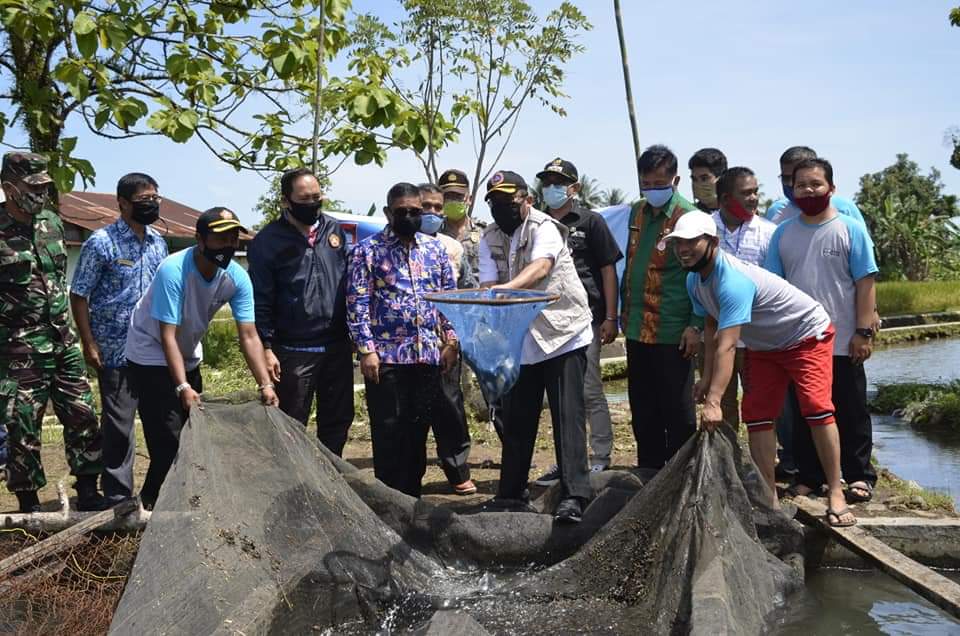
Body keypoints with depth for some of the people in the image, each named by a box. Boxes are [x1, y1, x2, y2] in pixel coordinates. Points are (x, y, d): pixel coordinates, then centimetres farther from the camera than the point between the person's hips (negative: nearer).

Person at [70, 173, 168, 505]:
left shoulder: (158, 242, 8)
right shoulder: (101, 242, -10)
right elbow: (79, 295, -8)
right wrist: (89, 344, -12)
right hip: (117, 351, -5)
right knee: (119, 424, 2)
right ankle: (118, 496, 14)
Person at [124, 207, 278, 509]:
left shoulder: (237, 278, -16)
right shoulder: (174, 271, -31)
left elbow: (249, 336, -18)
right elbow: (167, 336, -32)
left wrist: (265, 384, -28)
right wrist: (182, 387, -40)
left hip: (189, 357, 6)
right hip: (151, 356, -6)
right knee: (169, 440, -13)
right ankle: (152, 504, 2)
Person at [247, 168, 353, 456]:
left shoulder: (334, 230, 8)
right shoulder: (267, 241, -6)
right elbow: (261, 302, -7)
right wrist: (266, 348, -12)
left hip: (337, 346, 5)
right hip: (294, 351, -4)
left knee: (339, 421, 12)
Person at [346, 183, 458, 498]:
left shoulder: (435, 247, 12)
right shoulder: (367, 250, -1)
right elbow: (357, 303, -5)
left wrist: (451, 341, 6)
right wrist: (366, 350, -12)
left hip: (429, 354, 4)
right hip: (386, 356, -4)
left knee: (418, 429, 10)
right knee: (388, 431, 1)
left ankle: (412, 493, 21)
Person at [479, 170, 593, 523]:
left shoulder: (544, 227, -13)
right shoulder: (490, 238, 5)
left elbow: (541, 267, -33)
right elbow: (487, 284, -4)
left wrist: (507, 288, -50)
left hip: (563, 334, -6)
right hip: (518, 340, 6)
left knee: (568, 418, -9)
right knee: (516, 420, 11)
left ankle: (574, 495, -8)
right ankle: (511, 491, 24)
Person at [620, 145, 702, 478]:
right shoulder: (638, 212, 10)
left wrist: (696, 326, -15)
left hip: (673, 334, -7)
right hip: (637, 329, 7)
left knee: (677, 412, 4)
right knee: (643, 410, 15)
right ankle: (648, 473, 26)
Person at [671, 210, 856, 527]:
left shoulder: (733, 280, -37)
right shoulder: (694, 280, -8)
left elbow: (726, 347, -43)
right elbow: (712, 328, 5)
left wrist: (714, 401, -47)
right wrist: (706, 378, 0)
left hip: (807, 335, -8)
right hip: (763, 345, 9)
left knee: (816, 409, -18)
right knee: (757, 415, 0)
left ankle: (836, 495, -11)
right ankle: (770, 499, 4)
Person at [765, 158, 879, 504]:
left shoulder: (850, 230, -1)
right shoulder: (783, 233, 8)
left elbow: (865, 283, -5)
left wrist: (863, 332, -11)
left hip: (843, 343, -3)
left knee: (851, 414, 5)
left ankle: (859, 476, 15)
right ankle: (810, 477, 20)